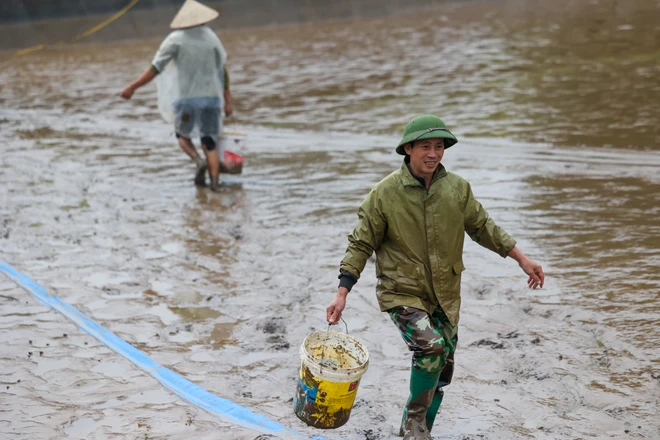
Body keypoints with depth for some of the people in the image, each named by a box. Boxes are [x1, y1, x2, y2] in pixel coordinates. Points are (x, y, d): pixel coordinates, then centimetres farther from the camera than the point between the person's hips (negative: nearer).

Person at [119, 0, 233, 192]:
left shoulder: (176, 39, -7)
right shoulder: (211, 37, 3)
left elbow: (155, 69, -9)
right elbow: (223, 70, 4)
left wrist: (132, 87, -5)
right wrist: (227, 100, 9)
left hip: (186, 98, -2)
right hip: (211, 97, 2)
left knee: (183, 136, 20)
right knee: (210, 142, 8)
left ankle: (199, 161, -7)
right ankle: (215, 181, -7)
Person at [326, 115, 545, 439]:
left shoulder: (457, 188, -2)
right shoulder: (385, 192, -13)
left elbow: (482, 227, 12)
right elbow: (361, 244, -8)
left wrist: (522, 259, 11)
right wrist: (342, 294, -14)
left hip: (445, 294, 5)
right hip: (402, 293, -5)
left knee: (440, 370, 11)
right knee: (431, 347, -28)